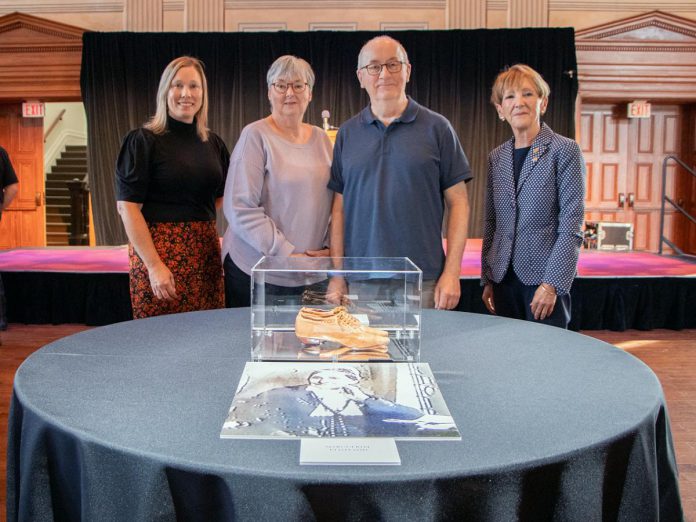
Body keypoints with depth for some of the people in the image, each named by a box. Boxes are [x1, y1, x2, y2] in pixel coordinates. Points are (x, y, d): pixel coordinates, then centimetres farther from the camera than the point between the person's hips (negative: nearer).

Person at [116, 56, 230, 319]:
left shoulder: (213, 143, 12)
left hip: (206, 252, 5)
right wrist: (154, 265, -17)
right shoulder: (143, 141, -4)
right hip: (159, 251, -5)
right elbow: (127, 207, -11)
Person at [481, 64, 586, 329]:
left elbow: (571, 227, -9)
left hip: (545, 279, -4)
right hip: (504, 278, 5)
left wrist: (552, 284, -14)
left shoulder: (564, 151, -4)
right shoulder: (496, 157, 10)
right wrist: (487, 279, 10)